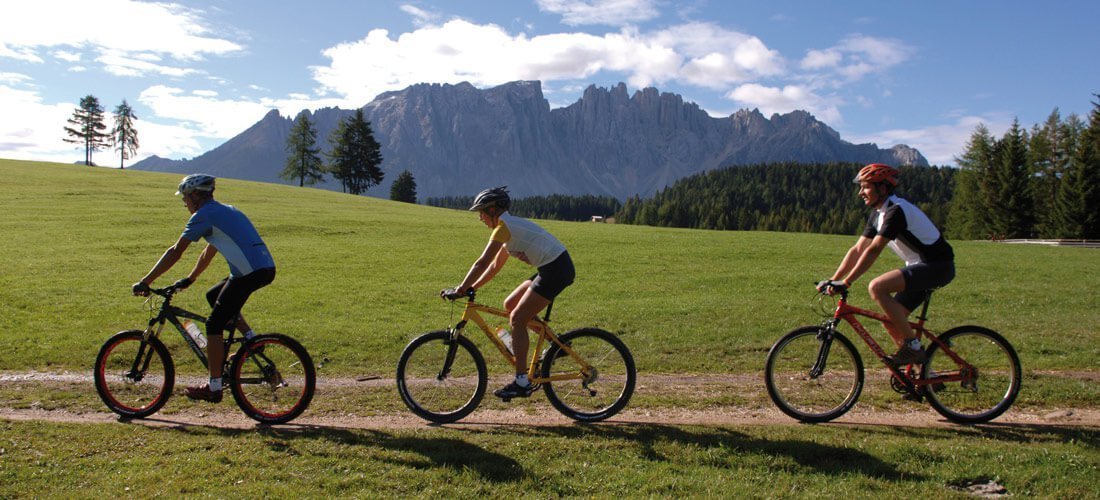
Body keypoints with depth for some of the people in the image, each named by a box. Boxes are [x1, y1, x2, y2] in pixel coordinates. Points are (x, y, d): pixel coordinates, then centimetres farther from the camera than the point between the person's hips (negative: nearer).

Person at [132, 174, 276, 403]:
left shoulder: (204, 215, -2)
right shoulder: (225, 211, 26)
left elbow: (175, 252, -3)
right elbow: (209, 253, 34)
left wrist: (145, 282, 3)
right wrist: (189, 280, 39)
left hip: (250, 273, -9)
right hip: (265, 269, 9)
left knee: (214, 325, 2)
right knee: (214, 296, 26)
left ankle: (214, 387, 6)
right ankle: (250, 338, 17)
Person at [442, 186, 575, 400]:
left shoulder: (504, 227, -11)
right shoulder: (510, 226, 18)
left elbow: (482, 263, -15)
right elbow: (495, 266, 22)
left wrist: (460, 290, -10)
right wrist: (471, 288, 17)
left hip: (556, 270, -10)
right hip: (553, 269, 10)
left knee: (517, 320, -7)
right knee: (510, 305, 14)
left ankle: (522, 383, -5)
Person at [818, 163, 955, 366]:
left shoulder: (896, 210, -20)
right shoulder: (878, 214, 9)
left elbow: (873, 251, -27)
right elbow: (857, 250, 8)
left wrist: (846, 282, -27)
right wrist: (833, 280, 1)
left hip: (937, 266, -10)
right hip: (921, 267, 10)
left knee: (877, 287, -26)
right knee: (891, 320, 5)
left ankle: (913, 346, -15)